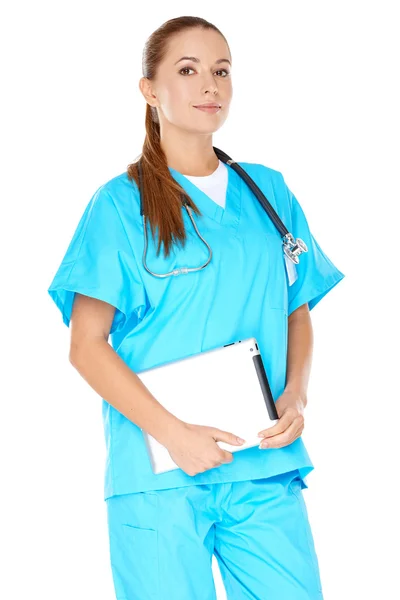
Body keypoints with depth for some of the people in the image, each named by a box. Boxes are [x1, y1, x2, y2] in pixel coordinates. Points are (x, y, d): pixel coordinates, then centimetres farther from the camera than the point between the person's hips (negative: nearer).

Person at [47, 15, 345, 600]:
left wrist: (296, 396, -1)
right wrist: (173, 433, -14)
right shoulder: (121, 204, 1)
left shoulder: (269, 192, 14)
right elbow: (87, 345, -4)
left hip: (265, 467, 3)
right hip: (159, 474, -3)